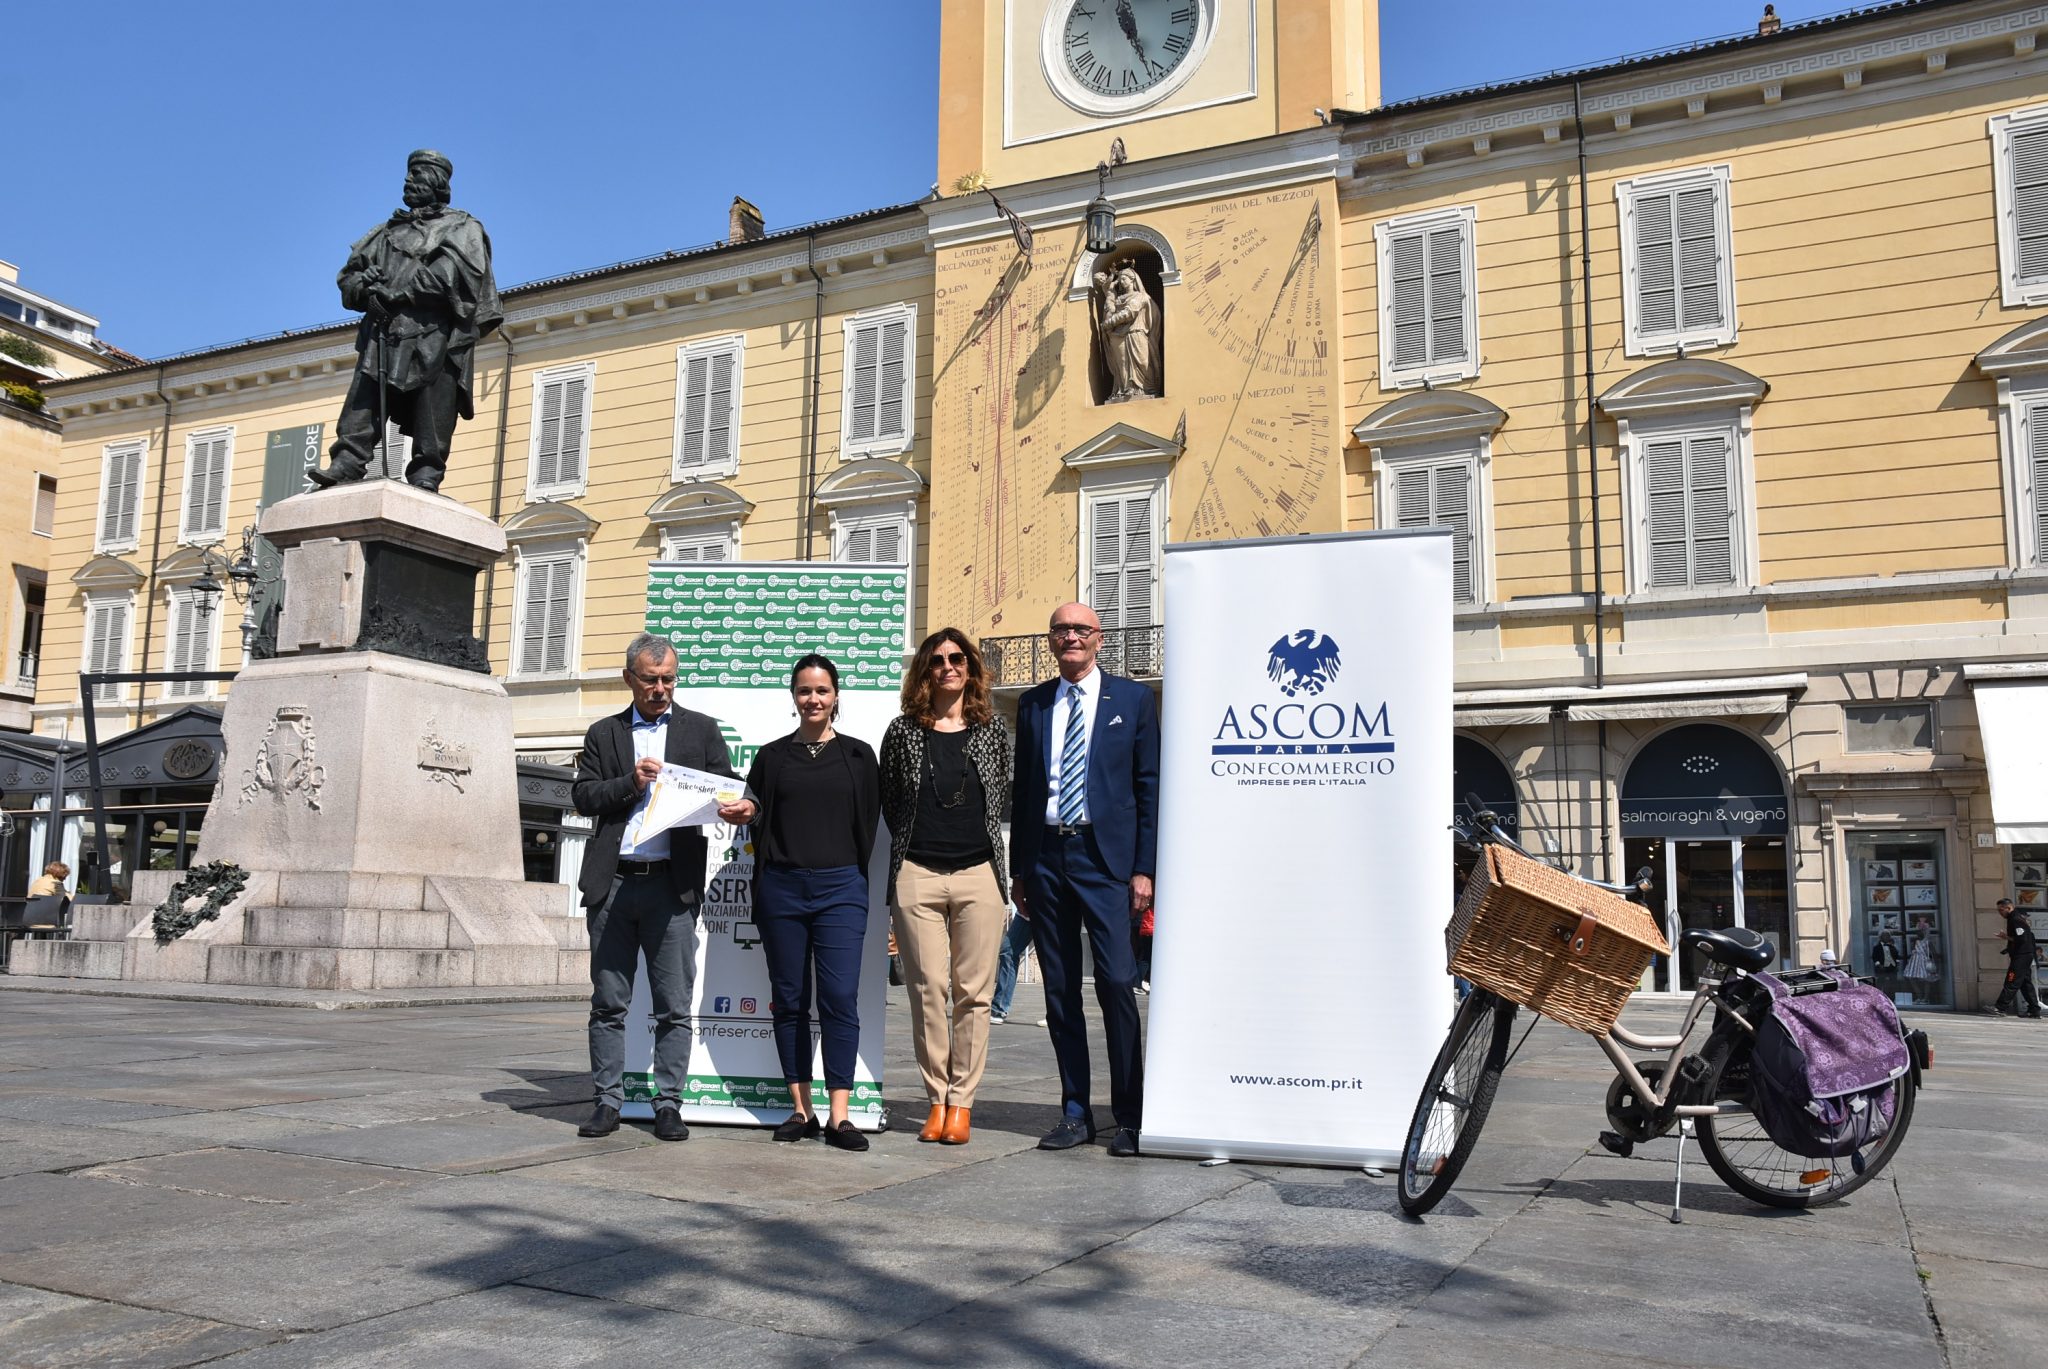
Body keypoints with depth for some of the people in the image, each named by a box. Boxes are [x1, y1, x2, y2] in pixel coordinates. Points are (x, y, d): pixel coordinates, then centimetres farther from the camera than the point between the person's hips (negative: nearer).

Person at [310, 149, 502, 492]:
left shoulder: (462, 229, 15)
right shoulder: (390, 230, 30)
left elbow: (450, 273, -6)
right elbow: (348, 274, 25)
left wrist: (395, 293, -11)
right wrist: (362, 283, -1)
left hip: (435, 334, -4)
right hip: (384, 333, 4)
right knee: (364, 398, -12)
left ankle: (426, 474, -13)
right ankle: (346, 463, -20)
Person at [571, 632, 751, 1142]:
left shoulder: (701, 730, 11)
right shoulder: (604, 733, 14)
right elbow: (582, 795, 6)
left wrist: (741, 808, -18)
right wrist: (630, 782, -11)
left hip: (673, 884, -1)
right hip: (612, 883, 1)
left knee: (674, 1005, 1)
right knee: (608, 1003, 6)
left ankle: (668, 1104, 9)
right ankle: (608, 1100, 15)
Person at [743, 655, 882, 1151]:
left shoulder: (858, 755, 9)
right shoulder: (772, 756, 11)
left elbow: (869, 823, 9)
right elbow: (756, 818, 13)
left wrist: (853, 876, 4)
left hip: (840, 887, -2)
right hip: (781, 887, 2)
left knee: (840, 998, -9)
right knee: (789, 999, 5)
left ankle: (839, 1116, -7)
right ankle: (801, 1109, 13)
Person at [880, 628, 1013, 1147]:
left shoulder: (992, 728, 10)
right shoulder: (902, 731, 7)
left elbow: (1003, 796, 16)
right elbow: (888, 800, 14)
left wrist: (994, 853, 11)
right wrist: (910, 842, 10)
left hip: (979, 873, 1)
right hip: (917, 875, 0)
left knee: (973, 992, 0)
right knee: (928, 988, -1)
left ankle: (961, 1103, 8)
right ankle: (937, 1100, 9)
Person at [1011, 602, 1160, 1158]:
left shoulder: (1132, 698, 4)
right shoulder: (1033, 703, 13)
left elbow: (1149, 786, 2)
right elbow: (1022, 788, 14)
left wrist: (1143, 868, -5)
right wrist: (1019, 870, 10)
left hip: (1105, 856, -3)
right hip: (1045, 856, 4)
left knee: (1116, 982, -8)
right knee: (1060, 990, 7)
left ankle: (1129, 1118, 3)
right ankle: (1075, 1115, 16)